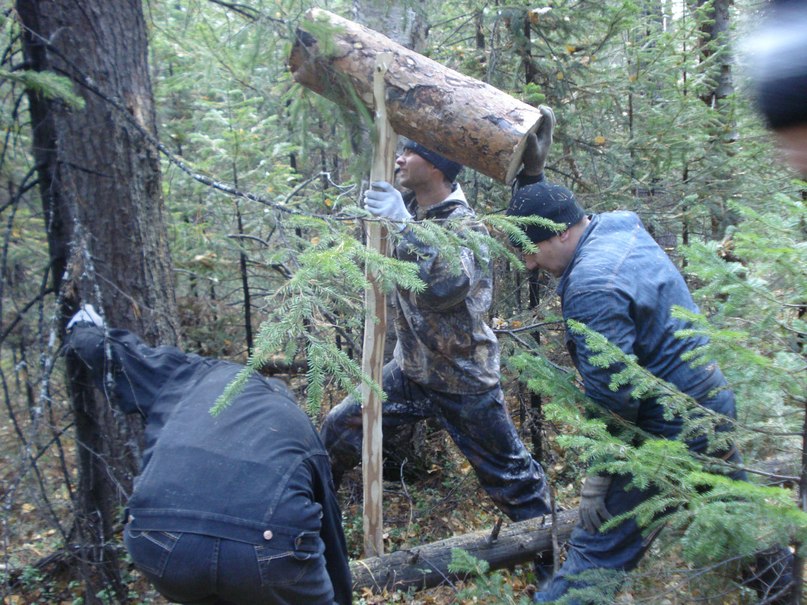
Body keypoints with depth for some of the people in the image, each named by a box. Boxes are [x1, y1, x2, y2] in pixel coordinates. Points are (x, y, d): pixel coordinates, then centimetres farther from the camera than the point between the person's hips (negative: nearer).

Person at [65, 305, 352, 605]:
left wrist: (83, 332, 62)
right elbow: (330, 536, 35)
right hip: (268, 550, -2)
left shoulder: (195, 374, 27)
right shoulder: (302, 427, 27)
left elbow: (117, 355, 38)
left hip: (158, 542, 2)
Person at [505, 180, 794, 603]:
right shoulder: (622, 226, 0)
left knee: (598, 547, -2)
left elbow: (611, 396, -26)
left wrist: (597, 479, -17)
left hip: (672, 429, -10)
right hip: (713, 402, 10)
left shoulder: (592, 288, -28)